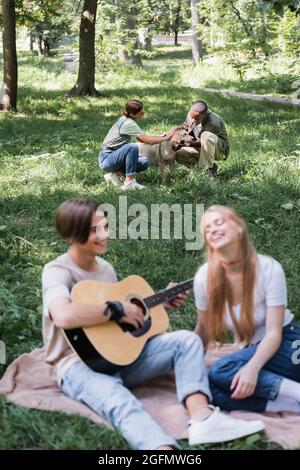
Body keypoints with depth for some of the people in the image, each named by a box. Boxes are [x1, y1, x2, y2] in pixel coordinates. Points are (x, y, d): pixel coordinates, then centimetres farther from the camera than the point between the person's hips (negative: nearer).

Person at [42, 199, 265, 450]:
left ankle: (202, 417, -28)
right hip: (80, 363, -8)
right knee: (121, 403, -38)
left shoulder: (106, 268, 13)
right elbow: (64, 316, -35)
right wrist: (117, 309, -24)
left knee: (187, 340, -6)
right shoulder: (58, 271, -12)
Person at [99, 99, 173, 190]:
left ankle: (115, 174, 2)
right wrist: (166, 138, -9)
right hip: (106, 158, -9)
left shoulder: (125, 119, 7)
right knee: (132, 147, -32)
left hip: (115, 157, 9)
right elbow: (149, 141, -22)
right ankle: (129, 182, -23)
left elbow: (143, 138, 14)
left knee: (144, 162, 1)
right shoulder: (129, 124, -21)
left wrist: (163, 136, 6)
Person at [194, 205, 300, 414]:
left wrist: (252, 368, -38)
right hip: (249, 351, 5)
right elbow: (204, 329, 4)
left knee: (221, 373, -30)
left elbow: (274, 333, -20)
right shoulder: (204, 277, -9)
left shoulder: (269, 268, -18)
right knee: (208, 389, -26)